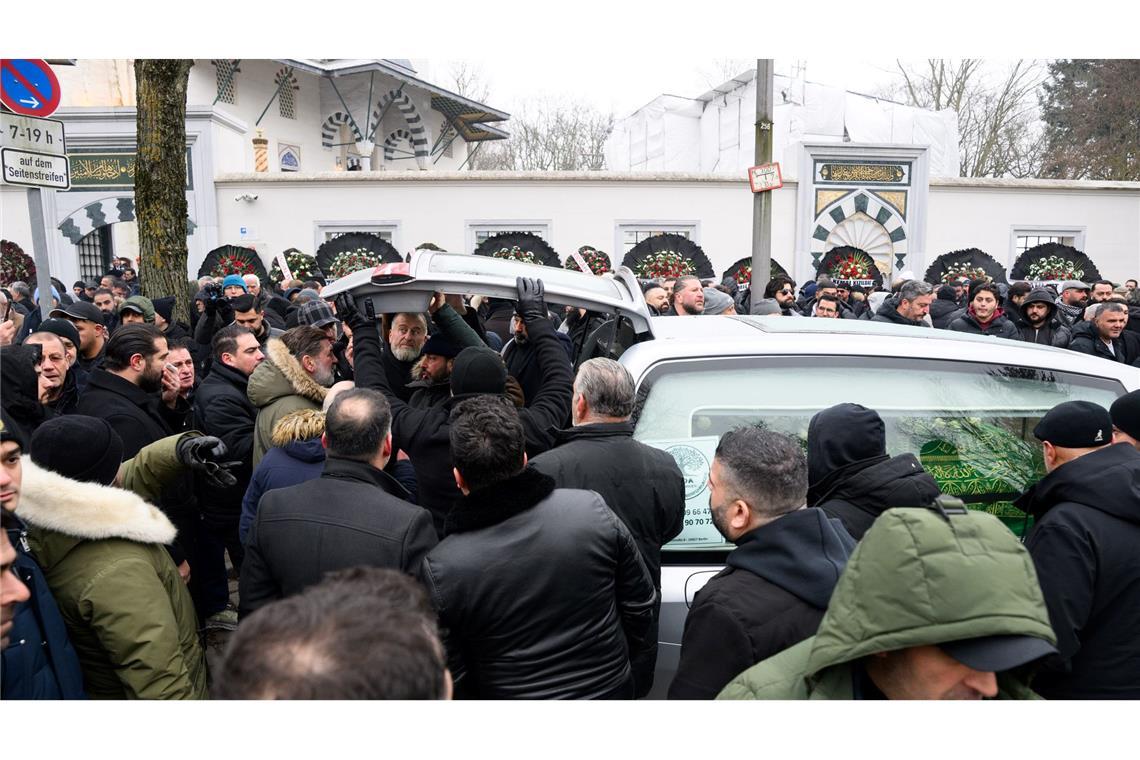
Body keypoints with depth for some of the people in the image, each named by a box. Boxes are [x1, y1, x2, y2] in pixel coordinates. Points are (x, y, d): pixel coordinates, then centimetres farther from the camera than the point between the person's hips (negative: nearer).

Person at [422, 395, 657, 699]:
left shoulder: (438, 568, -21)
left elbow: (452, 679, -12)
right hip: (612, 691, 2)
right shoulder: (593, 510, -17)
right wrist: (613, 663, 11)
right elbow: (642, 605, -5)